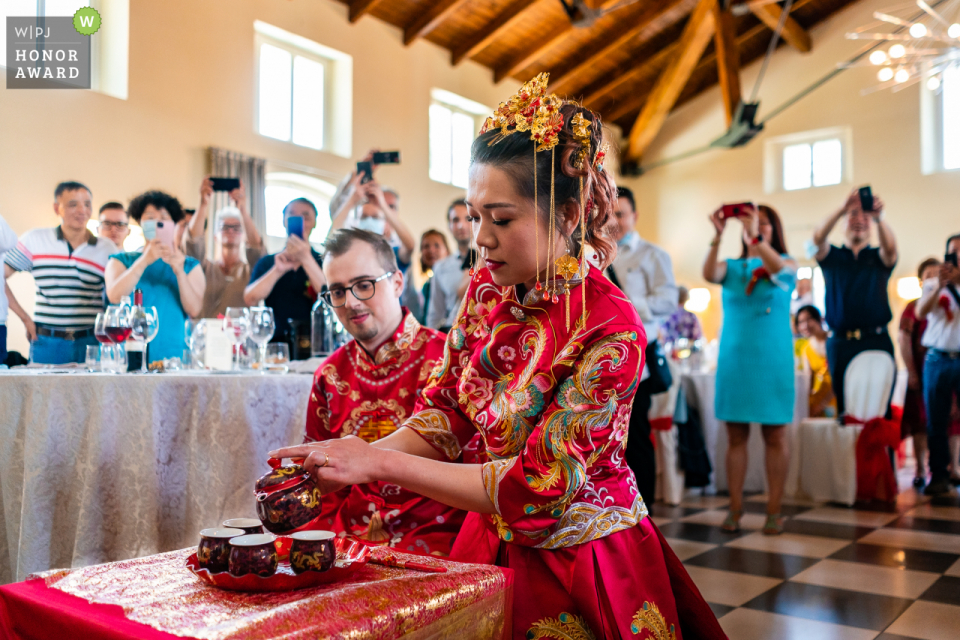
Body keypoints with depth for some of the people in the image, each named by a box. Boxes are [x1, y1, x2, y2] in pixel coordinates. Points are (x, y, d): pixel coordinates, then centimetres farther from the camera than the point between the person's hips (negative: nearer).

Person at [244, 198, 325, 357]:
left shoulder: (323, 262, 9)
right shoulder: (266, 263, 16)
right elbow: (250, 300, -1)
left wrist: (306, 259, -16)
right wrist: (277, 271, -13)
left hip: (314, 347, -1)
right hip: (275, 345, 2)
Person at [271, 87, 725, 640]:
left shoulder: (610, 331, -27)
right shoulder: (488, 288, -6)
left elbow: (537, 485, -27)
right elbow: (447, 409, -1)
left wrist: (380, 464, -28)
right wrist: (356, 458, -18)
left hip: (581, 564, -5)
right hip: (493, 543, 5)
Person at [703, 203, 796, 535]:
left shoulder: (787, 264, 7)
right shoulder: (732, 267, 11)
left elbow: (780, 269, -18)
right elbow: (709, 274, -11)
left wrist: (755, 237, -29)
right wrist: (717, 236, -24)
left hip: (772, 358, -1)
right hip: (734, 356, 2)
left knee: (775, 436, 0)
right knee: (735, 435, 2)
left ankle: (774, 511, 5)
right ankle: (735, 509, 7)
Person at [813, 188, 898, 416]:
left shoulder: (879, 257, 13)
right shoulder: (832, 256, 13)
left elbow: (890, 247, -11)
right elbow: (818, 238, -8)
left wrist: (879, 218, -30)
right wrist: (842, 210, -25)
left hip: (876, 340, 0)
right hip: (840, 343, 0)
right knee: (844, 404, 1)